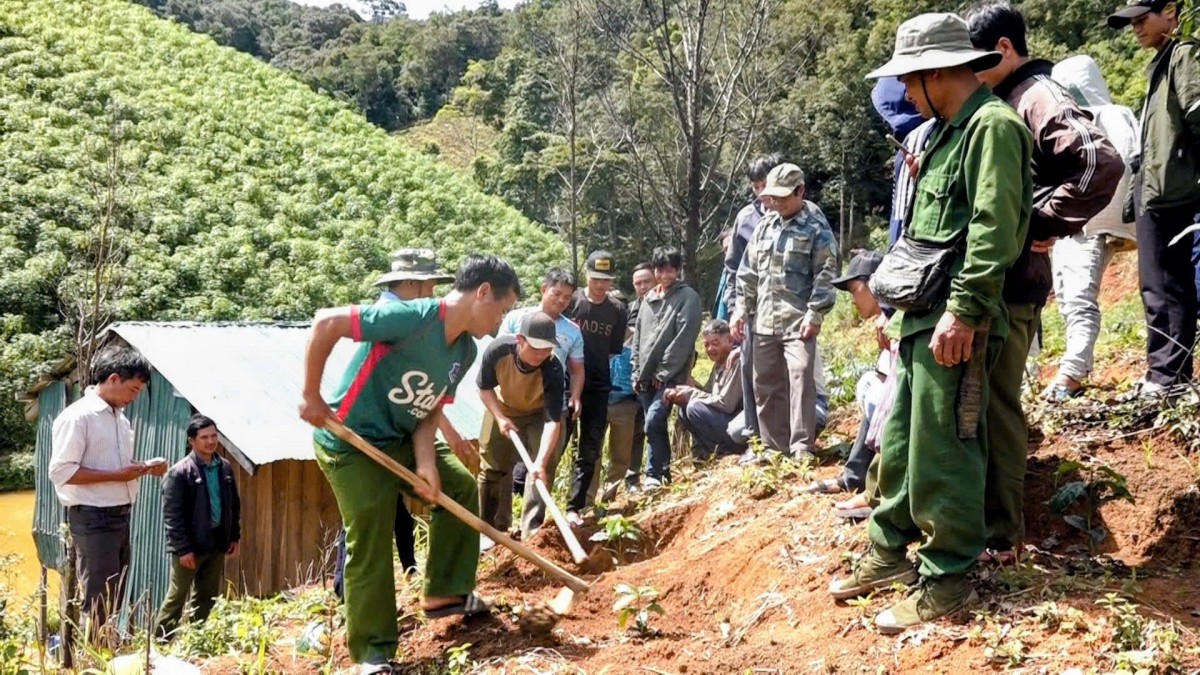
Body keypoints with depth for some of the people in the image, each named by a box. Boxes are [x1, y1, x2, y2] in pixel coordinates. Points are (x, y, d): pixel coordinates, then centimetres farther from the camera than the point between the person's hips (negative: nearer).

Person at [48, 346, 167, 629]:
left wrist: (145, 468, 4)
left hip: (120, 517, 9)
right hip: (93, 520, -9)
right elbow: (60, 471, -20)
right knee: (99, 602, -5)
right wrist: (116, 475, -21)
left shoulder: (120, 417, 14)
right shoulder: (77, 416, -14)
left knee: (115, 598, 14)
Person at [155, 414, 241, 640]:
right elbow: (171, 515, -14)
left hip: (216, 543, 6)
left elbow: (234, 505, 15)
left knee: (207, 599, 13)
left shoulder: (225, 467, 6)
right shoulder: (179, 473, -12)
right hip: (189, 546, -6)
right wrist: (183, 548, -17)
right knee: (176, 598, 2)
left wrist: (234, 536, 10)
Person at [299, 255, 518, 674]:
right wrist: (312, 399, -22)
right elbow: (325, 324, -27)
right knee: (371, 541, -9)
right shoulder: (414, 317, -27)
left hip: (400, 442, 9)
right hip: (351, 445, -9)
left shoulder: (466, 351, 1)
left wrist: (426, 464, -12)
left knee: (460, 484, 14)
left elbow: (429, 411, 4)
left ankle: (444, 592, 23)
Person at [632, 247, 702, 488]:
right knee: (656, 425, 9)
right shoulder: (648, 300, 16)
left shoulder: (688, 297, -4)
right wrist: (636, 372, 10)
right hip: (646, 376, 6)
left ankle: (655, 474, -8)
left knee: (654, 421, -18)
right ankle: (663, 472, 19)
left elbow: (683, 337, -12)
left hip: (670, 376, -6)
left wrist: (664, 372, -14)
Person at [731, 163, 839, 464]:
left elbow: (825, 275, -10)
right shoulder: (764, 226, 13)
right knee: (765, 385, 10)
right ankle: (774, 445, 20)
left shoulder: (817, 228, -4)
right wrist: (741, 310, 12)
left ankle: (802, 447, -6)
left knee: (801, 380, -12)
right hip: (764, 322, 6)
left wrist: (814, 315, -16)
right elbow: (748, 272, 17)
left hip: (798, 321, -6)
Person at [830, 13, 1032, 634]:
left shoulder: (992, 124, -11)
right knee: (899, 442, 16)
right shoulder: (949, 130, 20)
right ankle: (888, 553, 29)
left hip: (953, 321, -10)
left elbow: (993, 228, -20)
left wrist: (962, 312, -23)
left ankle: (945, 585, 6)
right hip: (920, 315, 10)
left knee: (941, 455, -5)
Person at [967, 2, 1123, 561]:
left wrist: (1043, 226, -19)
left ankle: (1001, 532, 10)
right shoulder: (1001, 103, 17)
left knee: (996, 404, -2)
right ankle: (981, 511, 29)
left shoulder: (1038, 97, -12)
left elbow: (1102, 163, -26)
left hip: (1010, 281, -9)